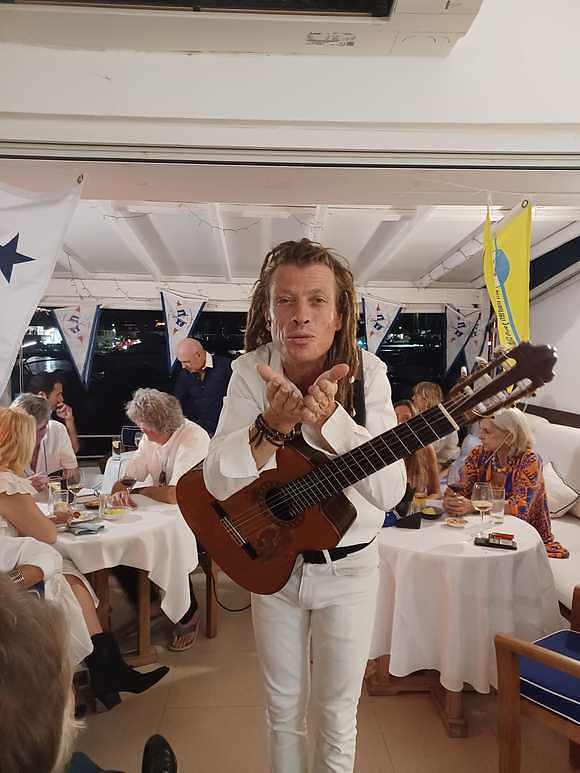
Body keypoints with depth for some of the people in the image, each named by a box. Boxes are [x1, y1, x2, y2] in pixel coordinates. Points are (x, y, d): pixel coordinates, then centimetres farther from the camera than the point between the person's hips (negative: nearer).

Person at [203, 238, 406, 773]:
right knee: (283, 705, 20)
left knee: (338, 710, 16)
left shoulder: (366, 373, -18)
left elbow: (390, 492, -25)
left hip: (348, 567, -1)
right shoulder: (251, 372, -14)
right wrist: (274, 423, -36)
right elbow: (218, 483, -20)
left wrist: (329, 417, -38)